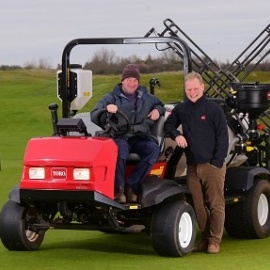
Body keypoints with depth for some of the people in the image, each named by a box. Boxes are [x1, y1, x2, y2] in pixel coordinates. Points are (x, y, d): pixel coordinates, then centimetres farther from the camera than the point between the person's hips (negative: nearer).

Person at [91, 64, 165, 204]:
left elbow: (160, 105, 38)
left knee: (154, 149, -30)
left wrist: (157, 110, 12)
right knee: (121, 147, -40)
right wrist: (106, 108, -25)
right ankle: (118, 188, -29)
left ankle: (131, 185, -25)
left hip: (140, 138, 3)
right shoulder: (112, 98, 8)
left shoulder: (146, 97, 20)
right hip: (120, 137, -3)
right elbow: (94, 117, -3)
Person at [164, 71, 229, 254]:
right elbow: (168, 125, 24)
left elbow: (223, 137, -4)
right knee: (198, 206, 6)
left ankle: (214, 240, 3)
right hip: (192, 166, 4)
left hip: (212, 165, -4)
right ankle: (205, 238, 15)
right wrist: (176, 135, 1)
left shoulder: (214, 109, -3)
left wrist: (217, 162, -10)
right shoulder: (181, 109, 10)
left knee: (215, 205, -2)